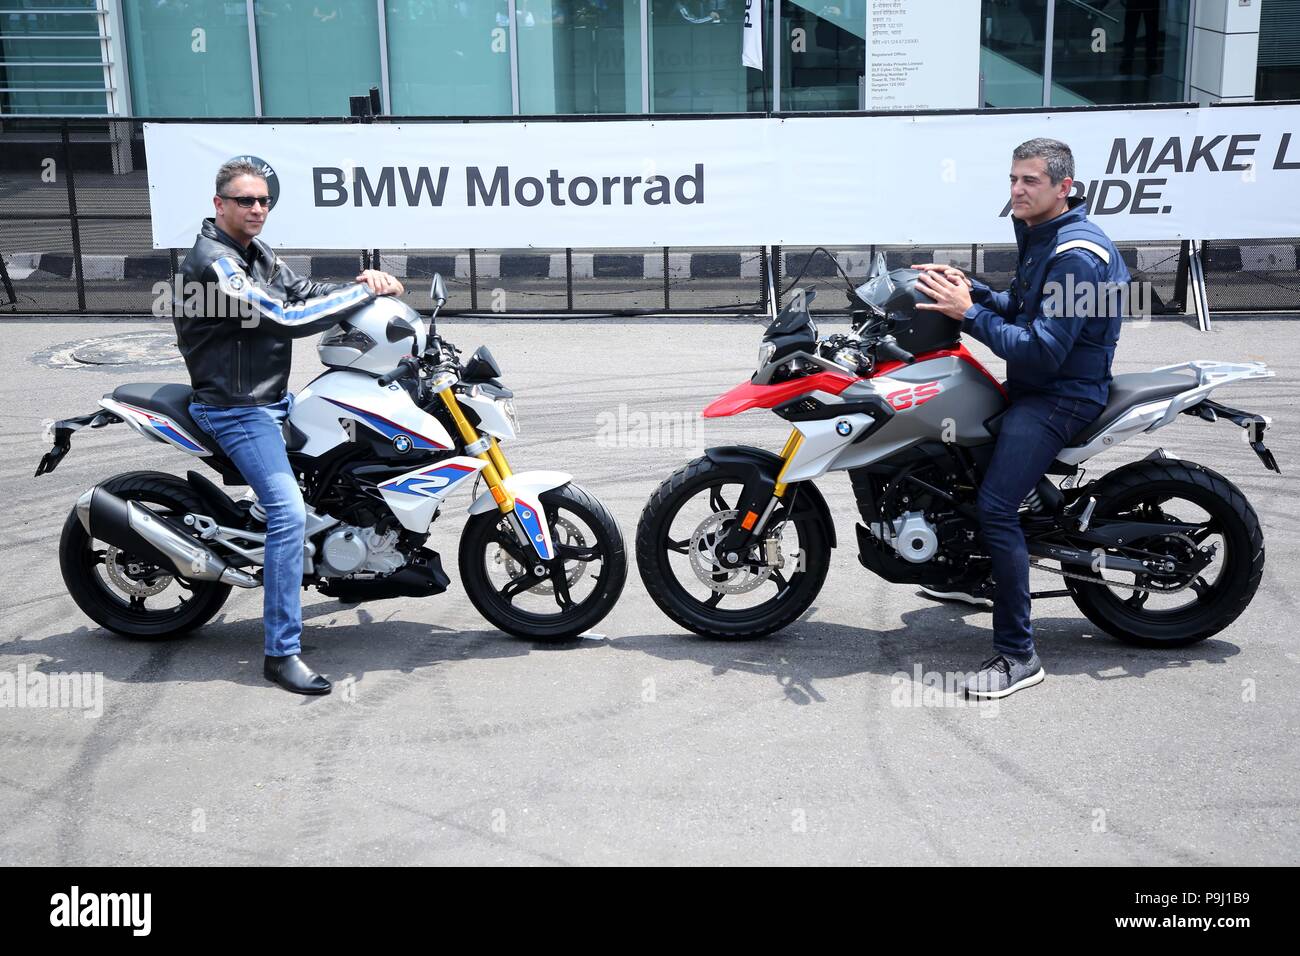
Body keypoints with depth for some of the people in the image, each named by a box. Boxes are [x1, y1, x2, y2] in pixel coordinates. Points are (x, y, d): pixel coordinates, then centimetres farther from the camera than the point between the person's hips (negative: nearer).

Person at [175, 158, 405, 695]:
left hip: (274, 398, 10)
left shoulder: (258, 254, 12)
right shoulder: (213, 262, -20)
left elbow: (302, 293, 9)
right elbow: (288, 318, -27)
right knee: (289, 512, -22)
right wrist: (366, 291, -21)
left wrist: (361, 284, -10)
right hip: (236, 409, -10)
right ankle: (281, 654, -19)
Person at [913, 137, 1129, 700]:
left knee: (996, 506, -25)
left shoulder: (1076, 257, -21)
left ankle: (1018, 655, -19)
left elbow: (1042, 352, -27)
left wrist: (968, 314, -26)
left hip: (1062, 395, -11)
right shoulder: (1040, 238, 12)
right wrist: (971, 291, 2)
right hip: (1032, 386, 11)